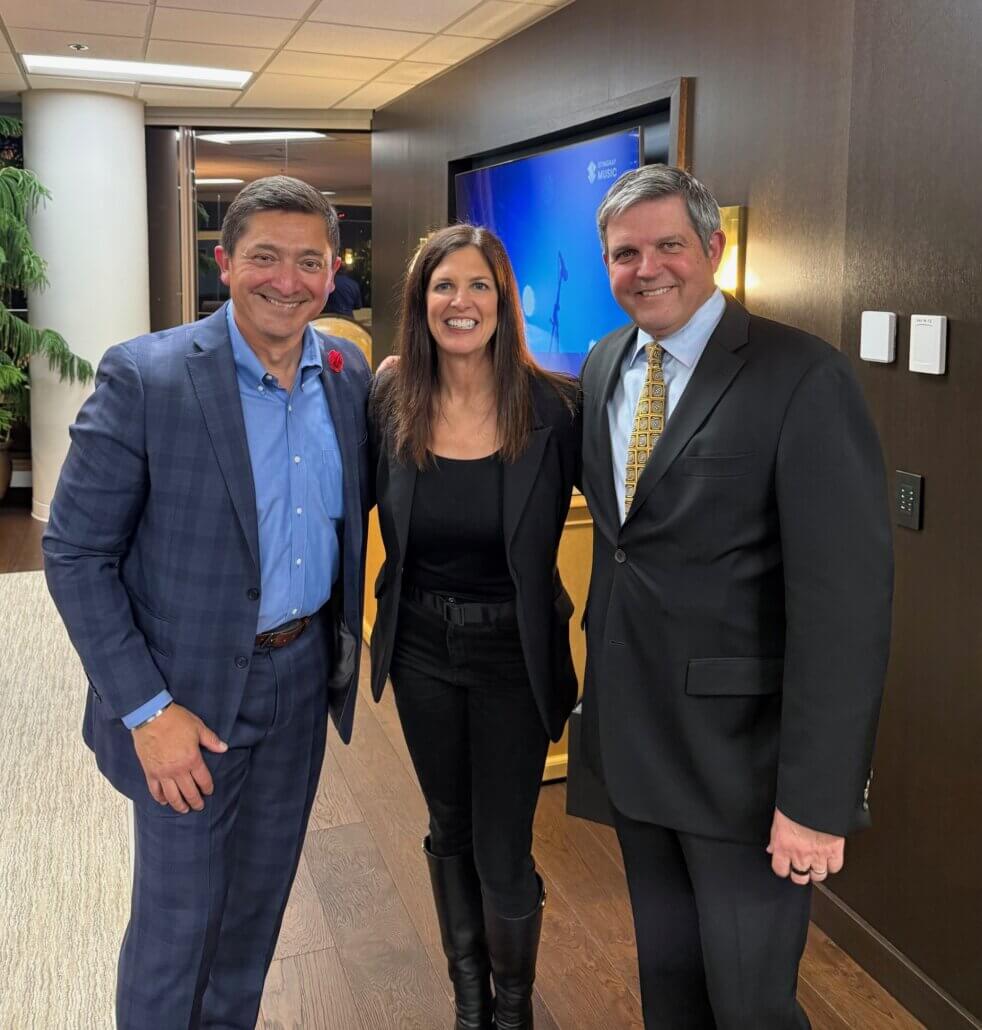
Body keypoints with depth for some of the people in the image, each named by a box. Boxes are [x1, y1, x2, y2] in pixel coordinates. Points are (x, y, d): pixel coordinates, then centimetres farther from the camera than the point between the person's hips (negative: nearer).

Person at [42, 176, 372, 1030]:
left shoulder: (350, 376, -1)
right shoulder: (144, 378, -17)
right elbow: (75, 554, -14)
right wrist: (146, 709, -17)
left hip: (304, 673, 5)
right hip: (191, 689, -5)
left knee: (259, 900, 22)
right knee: (178, 916, 11)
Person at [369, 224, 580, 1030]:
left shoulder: (553, 407, -15)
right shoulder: (390, 405, -7)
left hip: (514, 654, -3)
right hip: (422, 648, 3)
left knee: (503, 853, 6)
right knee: (449, 829, 21)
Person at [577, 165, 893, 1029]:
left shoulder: (803, 379, -16)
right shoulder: (604, 366, 6)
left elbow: (844, 599, -20)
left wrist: (818, 798, -20)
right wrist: (600, 689, 11)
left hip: (738, 750, -6)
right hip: (631, 731, 6)